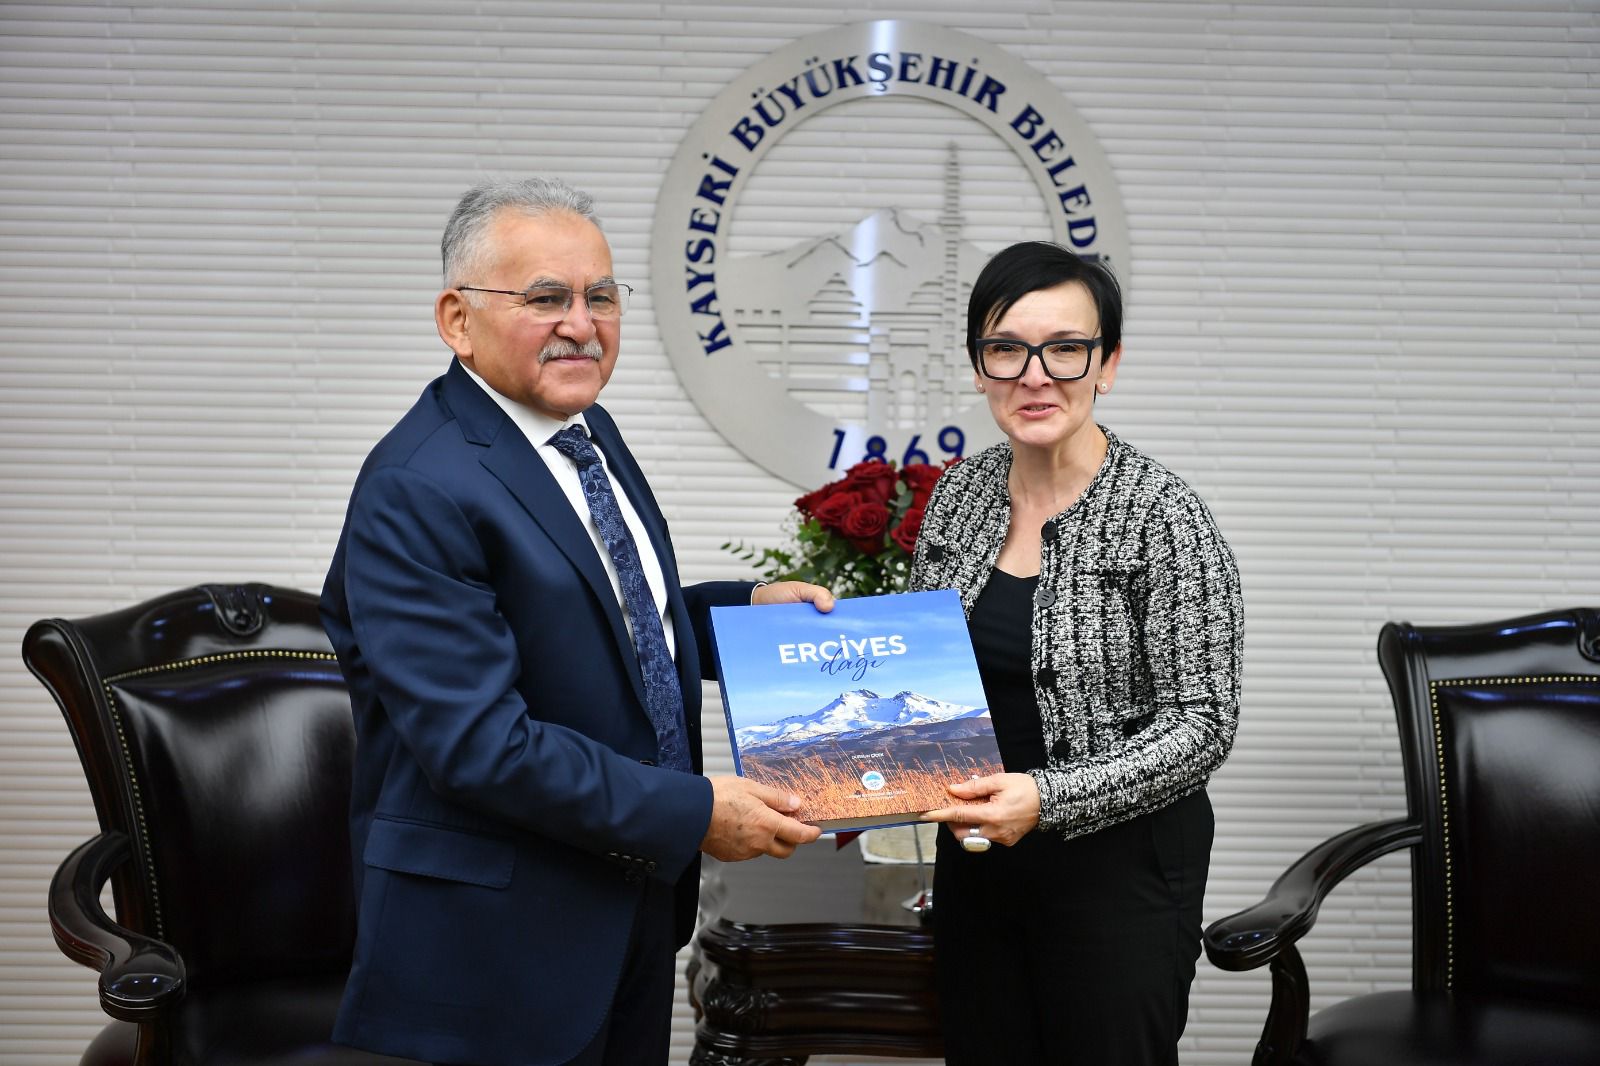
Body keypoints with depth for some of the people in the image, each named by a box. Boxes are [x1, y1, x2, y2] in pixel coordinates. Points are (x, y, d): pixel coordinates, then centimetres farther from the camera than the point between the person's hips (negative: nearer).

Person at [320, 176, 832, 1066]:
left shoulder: (588, 431, 7)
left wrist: (744, 605, 4)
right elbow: (479, 742, -26)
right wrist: (693, 812, -22)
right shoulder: (417, 493, -21)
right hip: (497, 938, -8)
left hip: (636, 891, 9)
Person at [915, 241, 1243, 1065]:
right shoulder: (959, 493, 2)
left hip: (1118, 869, -5)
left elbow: (1201, 726, -16)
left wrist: (1047, 798, -27)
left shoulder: (1162, 517, -15)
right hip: (974, 857, 5)